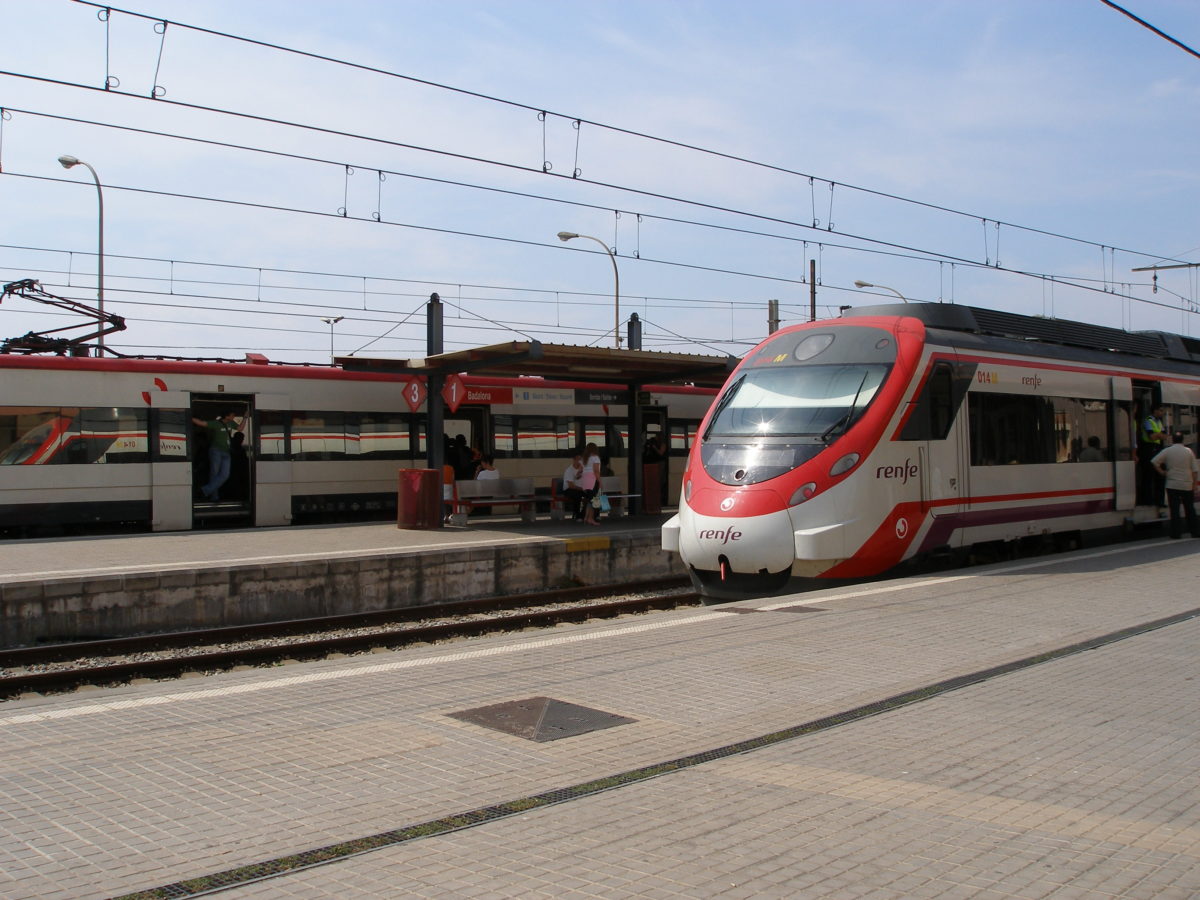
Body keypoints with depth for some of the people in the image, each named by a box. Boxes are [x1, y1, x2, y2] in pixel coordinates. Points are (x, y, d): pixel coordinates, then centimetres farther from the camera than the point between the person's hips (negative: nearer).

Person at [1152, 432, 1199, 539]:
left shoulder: (1167, 451, -3)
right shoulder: (1189, 451, 1)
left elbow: (1154, 462, -11)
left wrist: (1162, 472, 2)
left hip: (1172, 485, -1)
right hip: (1187, 485, 2)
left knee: (1174, 509, 0)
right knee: (1190, 509, 12)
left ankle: (1175, 533, -1)